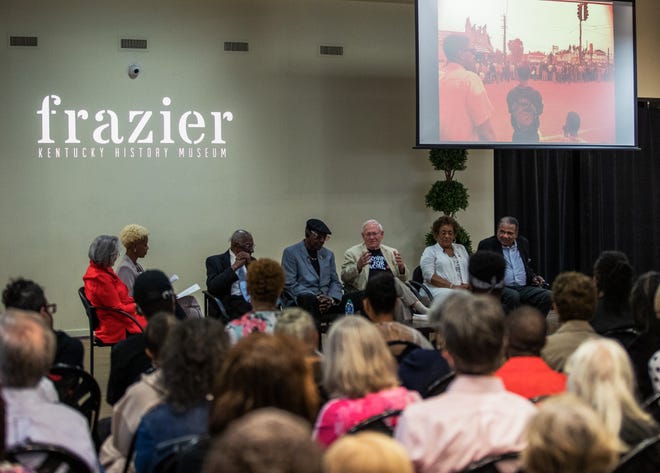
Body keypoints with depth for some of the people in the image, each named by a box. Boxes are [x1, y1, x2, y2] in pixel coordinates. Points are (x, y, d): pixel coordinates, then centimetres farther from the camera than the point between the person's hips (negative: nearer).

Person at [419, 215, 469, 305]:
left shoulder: (461, 249, 27)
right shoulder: (430, 251, 12)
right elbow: (429, 276, -3)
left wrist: (469, 285, -4)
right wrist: (453, 286, -14)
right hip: (440, 290, -4)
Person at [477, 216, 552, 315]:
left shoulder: (523, 243, 16)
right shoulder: (487, 245, 3)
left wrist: (533, 277, 7)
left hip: (524, 287, 4)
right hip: (500, 288, -4)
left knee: (548, 296, -20)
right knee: (513, 296, -37)